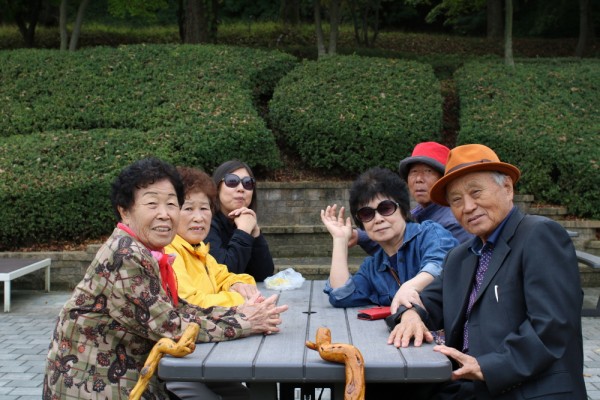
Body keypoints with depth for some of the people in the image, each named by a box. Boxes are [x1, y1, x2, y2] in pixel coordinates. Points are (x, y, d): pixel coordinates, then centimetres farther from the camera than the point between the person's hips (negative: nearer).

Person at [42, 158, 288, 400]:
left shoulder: (148, 254, 4)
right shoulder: (125, 257, -21)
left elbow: (180, 310, 2)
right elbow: (170, 327, -22)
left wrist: (238, 313, -10)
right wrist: (244, 323, -16)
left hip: (128, 377, 7)